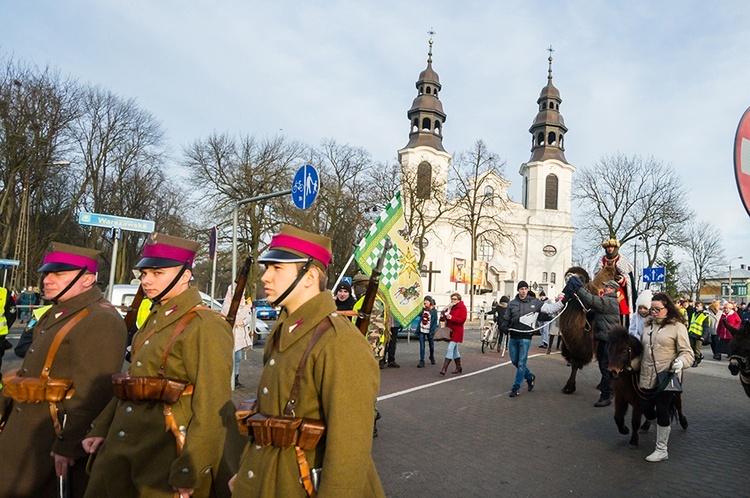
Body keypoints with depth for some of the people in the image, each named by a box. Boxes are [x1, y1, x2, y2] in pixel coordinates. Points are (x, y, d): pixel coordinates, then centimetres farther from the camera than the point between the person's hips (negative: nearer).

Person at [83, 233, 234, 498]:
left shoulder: (205, 326, -18)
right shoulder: (154, 321, 11)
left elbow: (213, 407, -21)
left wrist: (188, 473, -20)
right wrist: (101, 428, 13)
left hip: (165, 457, -8)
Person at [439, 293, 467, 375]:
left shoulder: (462, 307, -7)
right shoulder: (450, 307, 12)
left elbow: (462, 319, -17)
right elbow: (444, 318, 15)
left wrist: (451, 318, -26)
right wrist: (442, 316, -9)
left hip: (457, 331, -7)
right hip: (449, 330, 7)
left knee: (450, 348, -14)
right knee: (455, 349, 16)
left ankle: (444, 368, -16)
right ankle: (458, 367, 28)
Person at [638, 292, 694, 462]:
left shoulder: (677, 327, -6)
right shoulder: (649, 325, 12)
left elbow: (687, 352, -8)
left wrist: (680, 362, -28)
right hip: (647, 377, 5)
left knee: (662, 411, 0)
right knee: (646, 409, 8)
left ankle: (661, 450, 15)